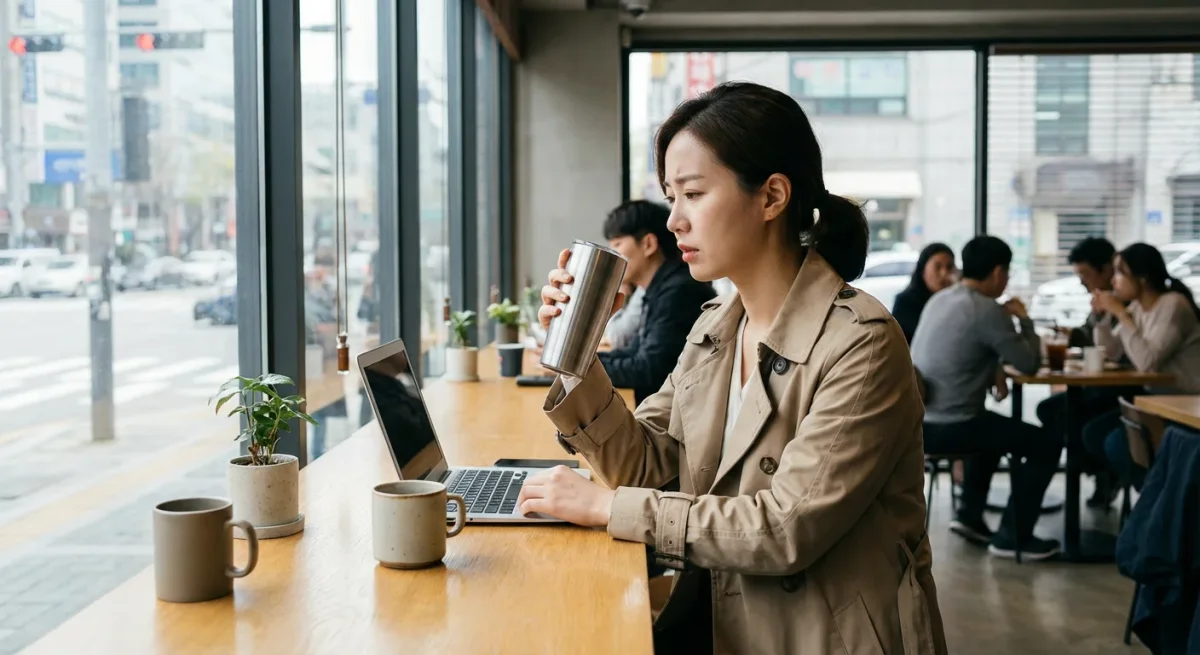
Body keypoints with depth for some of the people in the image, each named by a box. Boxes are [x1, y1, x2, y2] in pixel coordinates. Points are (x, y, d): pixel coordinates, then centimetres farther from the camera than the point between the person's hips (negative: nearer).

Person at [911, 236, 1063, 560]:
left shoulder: (939, 300, 12)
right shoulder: (988, 310, -14)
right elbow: (1029, 364, -5)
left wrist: (990, 373, 15)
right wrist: (1024, 319, 8)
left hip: (917, 422, 9)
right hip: (950, 426, -9)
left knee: (992, 427, 35)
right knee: (1047, 445, 6)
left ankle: (969, 515, 29)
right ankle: (1012, 536, 9)